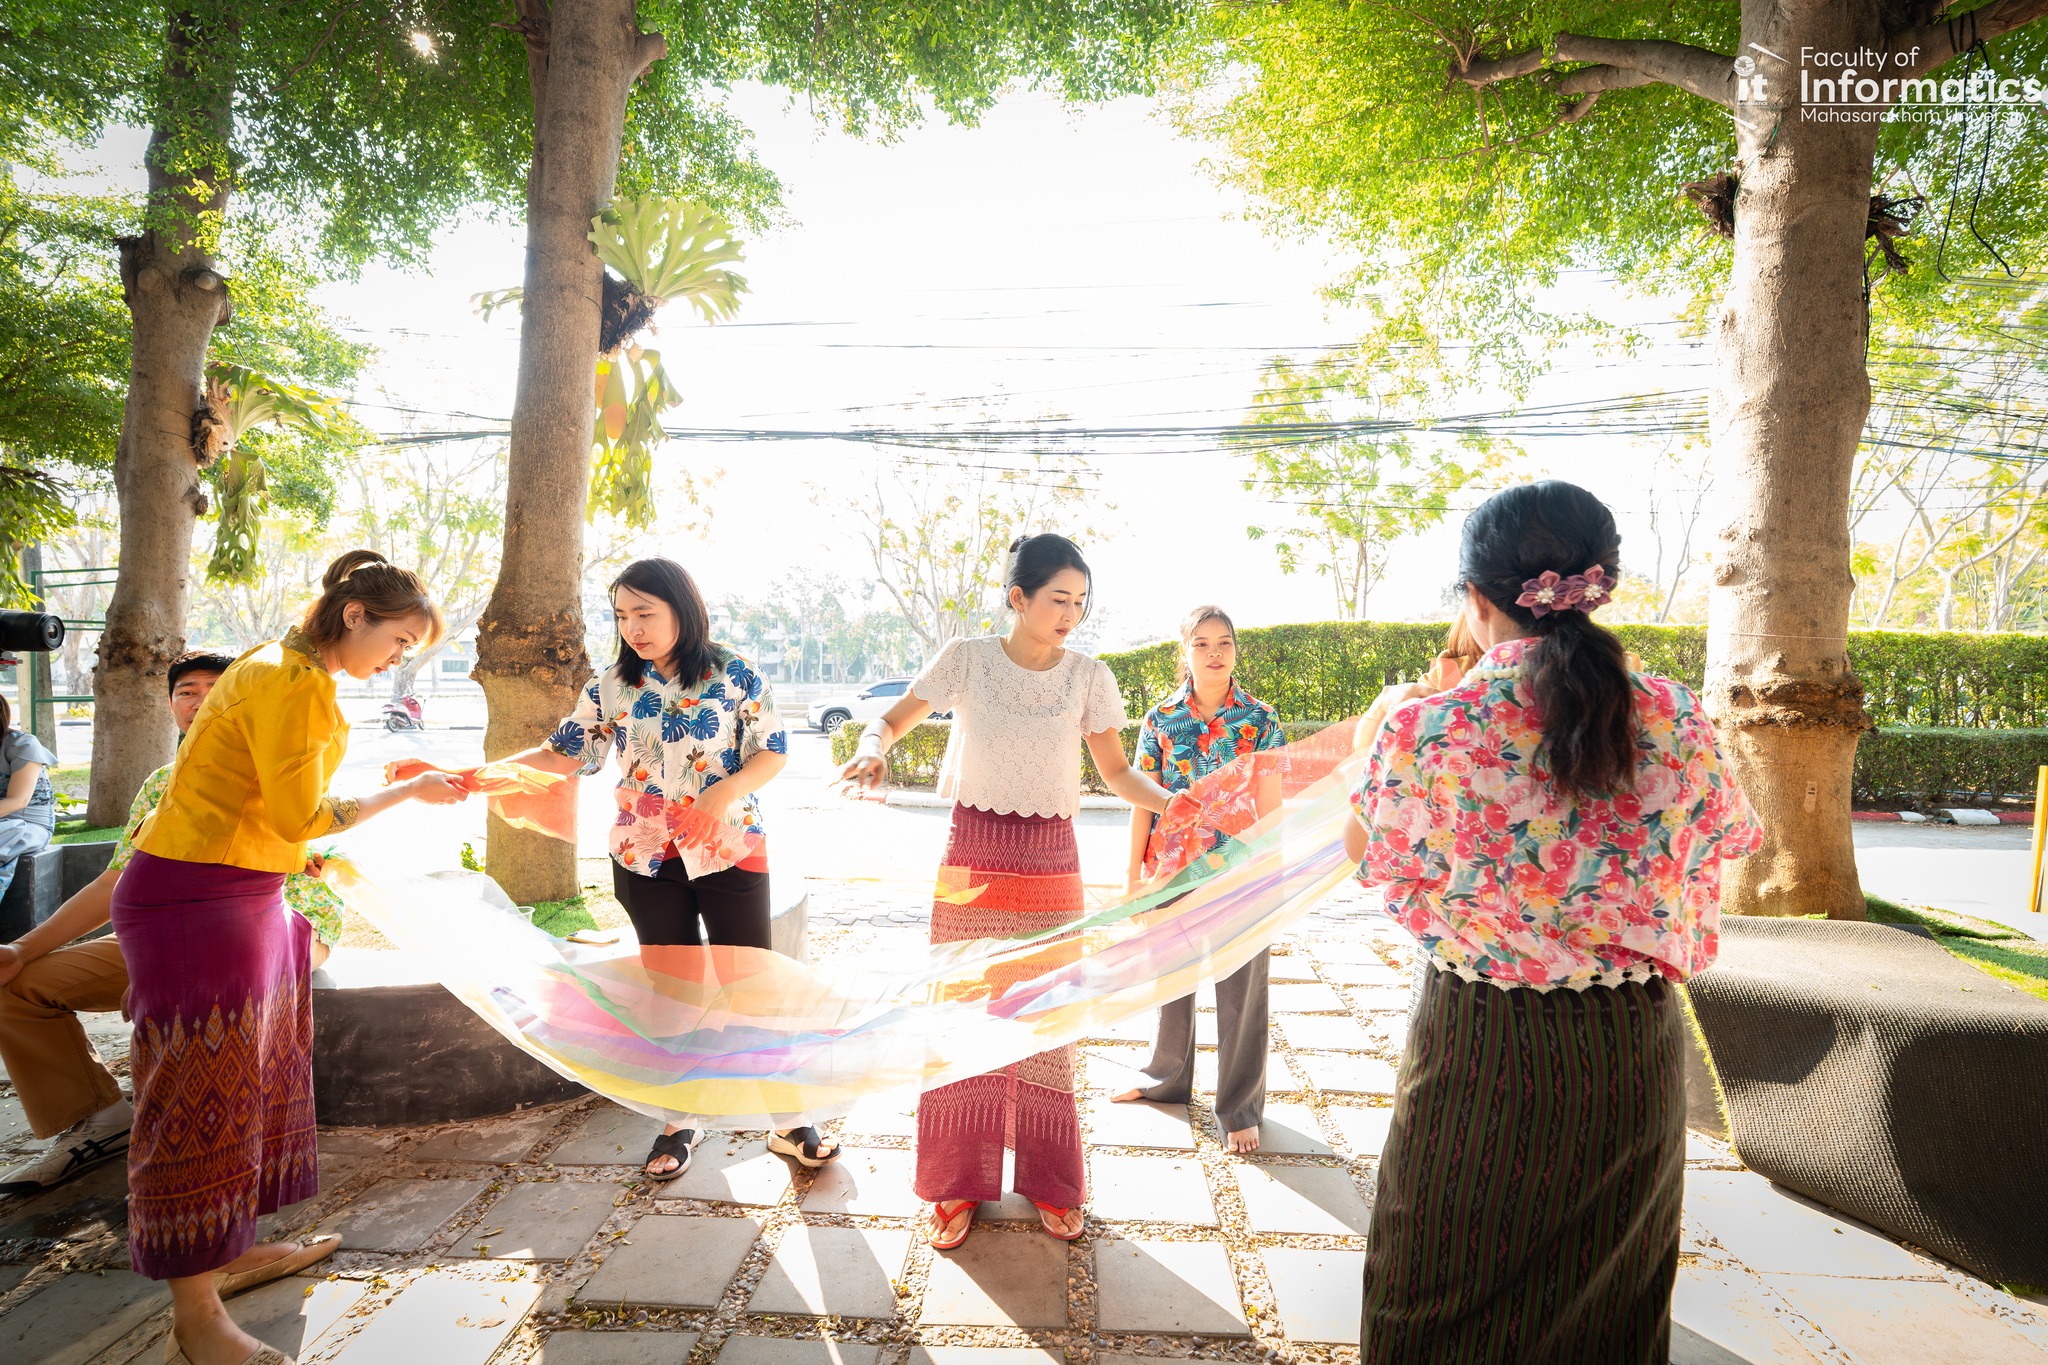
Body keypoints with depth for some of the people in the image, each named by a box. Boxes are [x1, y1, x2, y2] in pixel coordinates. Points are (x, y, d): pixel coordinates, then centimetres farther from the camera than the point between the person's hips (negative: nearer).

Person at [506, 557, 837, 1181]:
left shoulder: (735, 674, -5)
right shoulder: (612, 686, 3)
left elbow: (773, 751, -5)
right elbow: (564, 752, 2)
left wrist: (723, 794, -21)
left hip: (731, 851, -2)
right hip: (645, 859, 3)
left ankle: (789, 1123, 13)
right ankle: (680, 1121, 27)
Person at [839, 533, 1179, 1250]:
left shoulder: (1088, 675, -1)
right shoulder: (966, 659, -6)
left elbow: (1116, 772, 4)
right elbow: (893, 721, 0)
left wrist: (1176, 803, -12)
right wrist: (871, 750, -22)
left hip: (1050, 864, 1)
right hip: (971, 858, -1)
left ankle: (1049, 1183, 28)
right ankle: (958, 1185, 24)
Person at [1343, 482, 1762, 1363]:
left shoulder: (1429, 729, -19)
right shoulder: (1675, 720, -9)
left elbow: (1364, 851, -1)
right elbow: (1728, 840, 11)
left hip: (1478, 1047, -3)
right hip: (1635, 1052, 4)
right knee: (1606, 1293, 26)